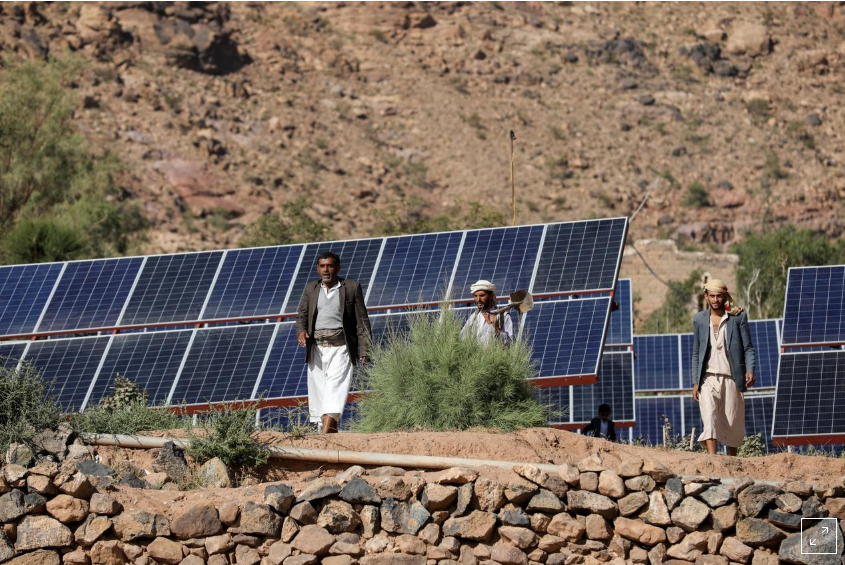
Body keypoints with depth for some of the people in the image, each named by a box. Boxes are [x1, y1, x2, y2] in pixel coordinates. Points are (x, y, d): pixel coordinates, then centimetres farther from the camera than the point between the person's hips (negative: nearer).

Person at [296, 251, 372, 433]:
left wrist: (365, 350, -4)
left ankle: (326, 433, -31)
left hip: (340, 348, -4)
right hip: (316, 349, 4)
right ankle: (332, 433, 10)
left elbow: (362, 321, 3)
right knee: (318, 391, 1)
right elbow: (302, 315, 14)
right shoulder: (311, 288, 14)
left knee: (335, 386, -19)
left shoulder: (352, 288, 4)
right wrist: (301, 331, -9)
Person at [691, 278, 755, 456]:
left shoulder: (738, 317, 1)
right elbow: (696, 353, 12)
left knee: (733, 424, 5)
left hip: (731, 379, -1)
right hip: (708, 379, 1)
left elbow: (748, 348, 0)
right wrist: (695, 382, 7)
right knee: (709, 417, -19)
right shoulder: (699, 319, 7)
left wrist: (750, 370, -17)